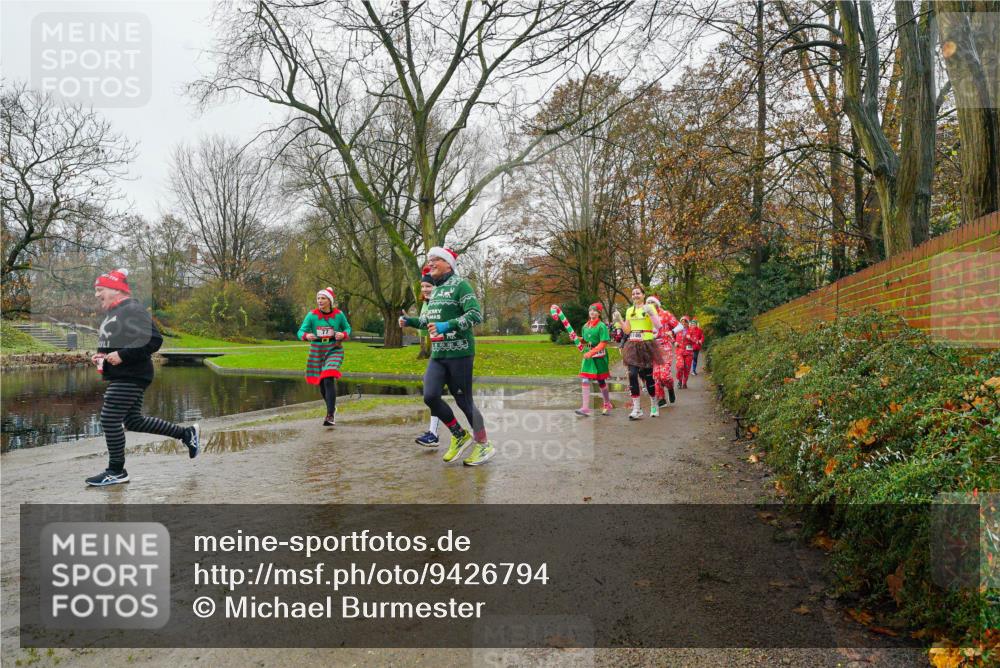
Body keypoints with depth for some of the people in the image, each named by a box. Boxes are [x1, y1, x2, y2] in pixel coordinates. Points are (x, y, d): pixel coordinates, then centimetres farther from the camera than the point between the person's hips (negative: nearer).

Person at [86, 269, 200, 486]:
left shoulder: (132, 310, -13)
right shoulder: (112, 314, 18)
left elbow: (154, 340, -23)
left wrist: (122, 355, -24)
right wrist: (101, 356, 11)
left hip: (131, 377, -11)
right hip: (120, 377, 11)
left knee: (110, 420, -7)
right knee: (133, 421, 13)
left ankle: (116, 471, 7)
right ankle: (187, 433, 23)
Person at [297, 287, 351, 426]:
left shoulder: (339, 314, -6)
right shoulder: (312, 315, -6)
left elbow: (347, 328, 8)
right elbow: (301, 331, -7)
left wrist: (343, 334, -15)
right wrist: (306, 335, -31)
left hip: (334, 350, -3)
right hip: (317, 351, 3)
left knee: (329, 380, -21)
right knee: (321, 383, 13)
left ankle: (330, 416, -20)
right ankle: (332, 408, 40)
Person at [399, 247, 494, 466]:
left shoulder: (460, 285, -7)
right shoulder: (435, 290, 17)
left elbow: (476, 315, -18)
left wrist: (447, 326, -27)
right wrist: (411, 321, 15)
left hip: (459, 353, -7)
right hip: (437, 354, 7)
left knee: (463, 400, -1)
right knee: (430, 396, -8)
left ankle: (484, 445, 18)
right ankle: (459, 436, 13)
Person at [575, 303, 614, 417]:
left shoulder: (601, 326, -11)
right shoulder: (585, 326, 8)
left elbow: (603, 343, -16)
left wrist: (591, 352, -25)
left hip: (599, 356, -5)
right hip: (588, 355, 5)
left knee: (601, 381, 7)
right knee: (585, 380, -7)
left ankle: (607, 404, 29)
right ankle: (585, 408, -7)